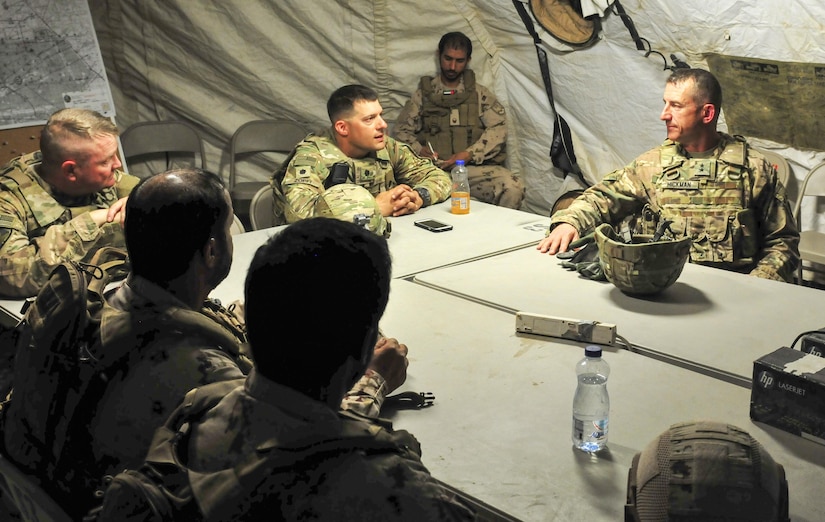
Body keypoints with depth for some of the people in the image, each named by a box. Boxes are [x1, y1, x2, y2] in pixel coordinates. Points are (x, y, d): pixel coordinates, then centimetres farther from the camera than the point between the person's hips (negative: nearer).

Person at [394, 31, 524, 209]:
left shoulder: (479, 93, 17)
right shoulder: (423, 93, 18)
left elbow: (499, 128, 5)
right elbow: (402, 130, 15)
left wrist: (469, 154, -10)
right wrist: (419, 150, -7)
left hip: (474, 167, 1)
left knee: (513, 188, -31)